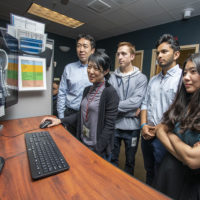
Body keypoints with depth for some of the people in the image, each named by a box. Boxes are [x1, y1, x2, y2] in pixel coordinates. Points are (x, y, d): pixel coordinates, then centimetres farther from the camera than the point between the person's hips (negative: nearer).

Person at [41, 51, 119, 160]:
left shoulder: (110, 92, -18)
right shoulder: (87, 90, 3)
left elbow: (109, 126, -19)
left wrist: (97, 152, -18)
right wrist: (60, 120, 1)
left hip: (99, 150, -6)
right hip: (83, 144, 7)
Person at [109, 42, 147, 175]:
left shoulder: (141, 78, -4)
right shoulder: (112, 77, 2)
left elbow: (136, 101, -17)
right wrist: (129, 110, -16)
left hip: (132, 126, -1)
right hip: (113, 124, 2)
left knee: (130, 161, 20)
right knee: (112, 159, 20)